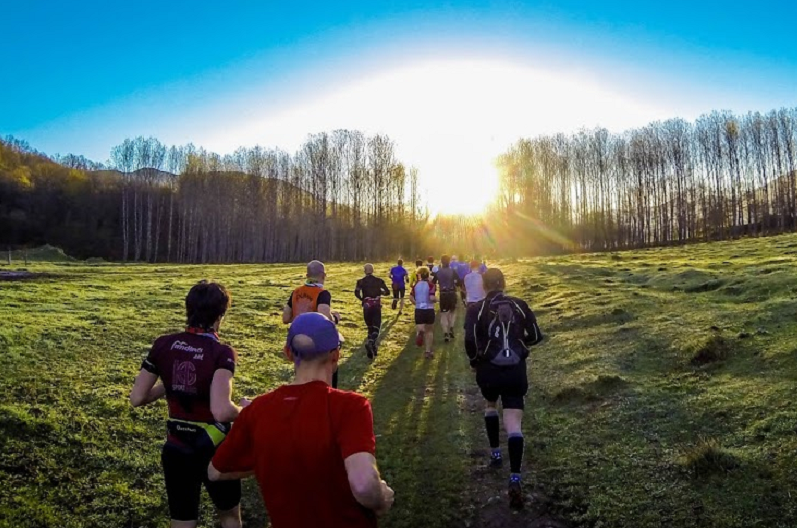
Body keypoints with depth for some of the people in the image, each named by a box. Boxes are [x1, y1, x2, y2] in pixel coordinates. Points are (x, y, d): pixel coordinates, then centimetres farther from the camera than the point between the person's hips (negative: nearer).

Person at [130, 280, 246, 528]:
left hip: (176, 450, 4)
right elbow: (221, 411, -33)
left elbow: (137, 398, -3)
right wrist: (244, 410, -13)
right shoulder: (221, 353, -21)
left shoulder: (163, 345, -8)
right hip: (214, 450, -3)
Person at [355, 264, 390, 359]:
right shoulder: (379, 280, 3)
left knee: (370, 327, 16)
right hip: (377, 306, -1)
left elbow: (356, 293, -15)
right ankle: (371, 343, -32)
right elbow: (387, 292, 2)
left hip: (367, 306, 1)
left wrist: (362, 299, 2)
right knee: (376, 328, -4)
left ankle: (372, 348, 20)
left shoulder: (361, 281, -1)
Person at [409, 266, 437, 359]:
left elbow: (411, 298, 2)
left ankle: (419, 332, -32)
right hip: (429, 310, -2)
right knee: (429, 331, 15)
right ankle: (428, 351, 15)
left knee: (419, 328, 7)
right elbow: (432, 298, -21)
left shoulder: (416, 284, 3)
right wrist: (436, 300, 1)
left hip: (418, 310, 2)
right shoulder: (430, 284, -10)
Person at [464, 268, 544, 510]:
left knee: (490, 405, 30)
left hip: (489, 370, 0)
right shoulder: (519, 305, 4)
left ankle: (495, 453, 38)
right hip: (516, 370, 1)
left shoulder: (476, 309, -3)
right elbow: (535, 336, 4)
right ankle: (515, 479, -14)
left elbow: (470, 340, -15)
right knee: (514, 424, -2)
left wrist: (474, 360, 3)